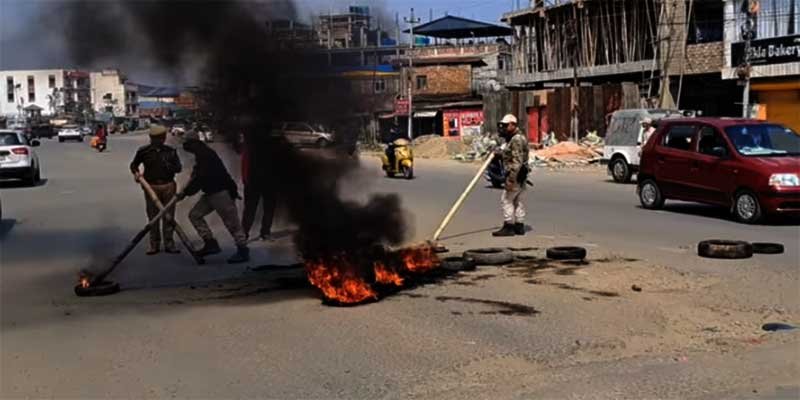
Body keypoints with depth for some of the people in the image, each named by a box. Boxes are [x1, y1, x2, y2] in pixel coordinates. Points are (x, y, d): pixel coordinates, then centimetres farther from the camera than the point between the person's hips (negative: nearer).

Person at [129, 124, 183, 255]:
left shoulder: (170, 151, 4)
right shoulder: (143, 151, 1)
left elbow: (179, 167, 3)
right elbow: (134, 164, 13)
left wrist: (169, 167, -16)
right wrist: (136, 173, -7)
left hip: (168, 187, 1)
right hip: (151, 187, -1)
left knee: (169, 216, 4)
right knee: (153, 216, 4)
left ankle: (169, 244, 12)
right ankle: (154, 245, 13)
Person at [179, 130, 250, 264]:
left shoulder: (205, 155, -17)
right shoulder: (201, 155, 16)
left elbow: (200, 178, -23)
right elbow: (197, 176, 26)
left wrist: (186, 192, -17)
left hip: (222, 192, -11)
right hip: (211, 193, 11)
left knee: (231, 222, -5)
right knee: (195, 214, 8)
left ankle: (243, 251, 2)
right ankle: (211, 244, 7)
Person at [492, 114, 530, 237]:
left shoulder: (517, 140, -17)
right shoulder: (514, 138, 17)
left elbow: (517, 161, -24)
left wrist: (511, 178, -27)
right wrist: (500, 152, 10)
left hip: (515, 175, -10)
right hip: (520, 176, 10)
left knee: (506, 200, -7)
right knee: (518, 200, 11)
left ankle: (508, 227, -5)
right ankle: (519, 226, 15)